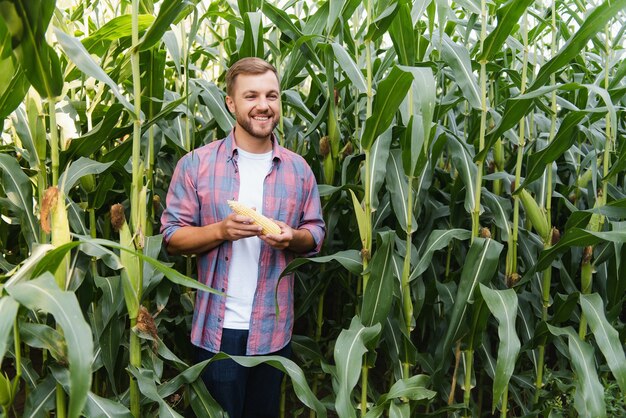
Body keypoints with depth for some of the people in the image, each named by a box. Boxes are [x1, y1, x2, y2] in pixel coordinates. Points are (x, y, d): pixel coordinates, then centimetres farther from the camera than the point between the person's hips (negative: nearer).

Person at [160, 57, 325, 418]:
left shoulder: (298, 169, 1)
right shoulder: (196, 164, -6)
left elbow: (316, 233, 7)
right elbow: (172, 235, -5)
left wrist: (292, 238, -16)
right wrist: (222, 230, -23)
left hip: (274, 327, 2)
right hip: (218, 327, -2)